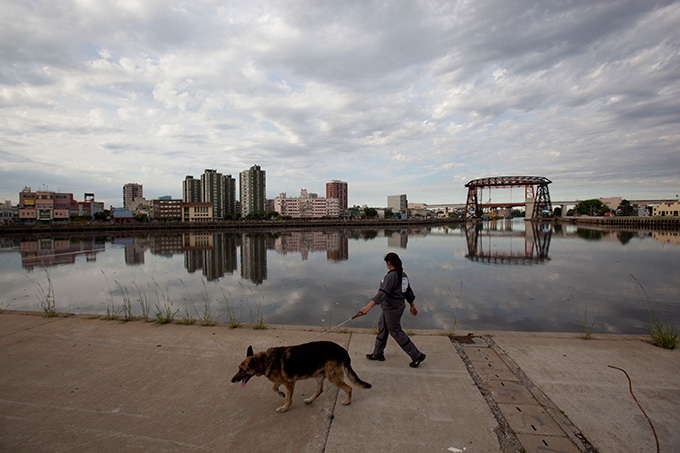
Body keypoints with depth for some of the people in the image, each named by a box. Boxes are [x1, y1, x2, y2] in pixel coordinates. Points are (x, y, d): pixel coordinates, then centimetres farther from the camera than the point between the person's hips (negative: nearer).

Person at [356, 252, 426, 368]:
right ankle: (378, 354, 34)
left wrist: (368, 306, -43)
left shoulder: (391, 276, -25)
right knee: (382, 328, 20)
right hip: (398, 306, 10)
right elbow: (409, 291, 13)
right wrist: (412, 305, 26)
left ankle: (417, 356, 16)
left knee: (396, 332, 6)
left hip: (392, 309, -10)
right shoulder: (402, 275, 4)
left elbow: (382, 292, -36)